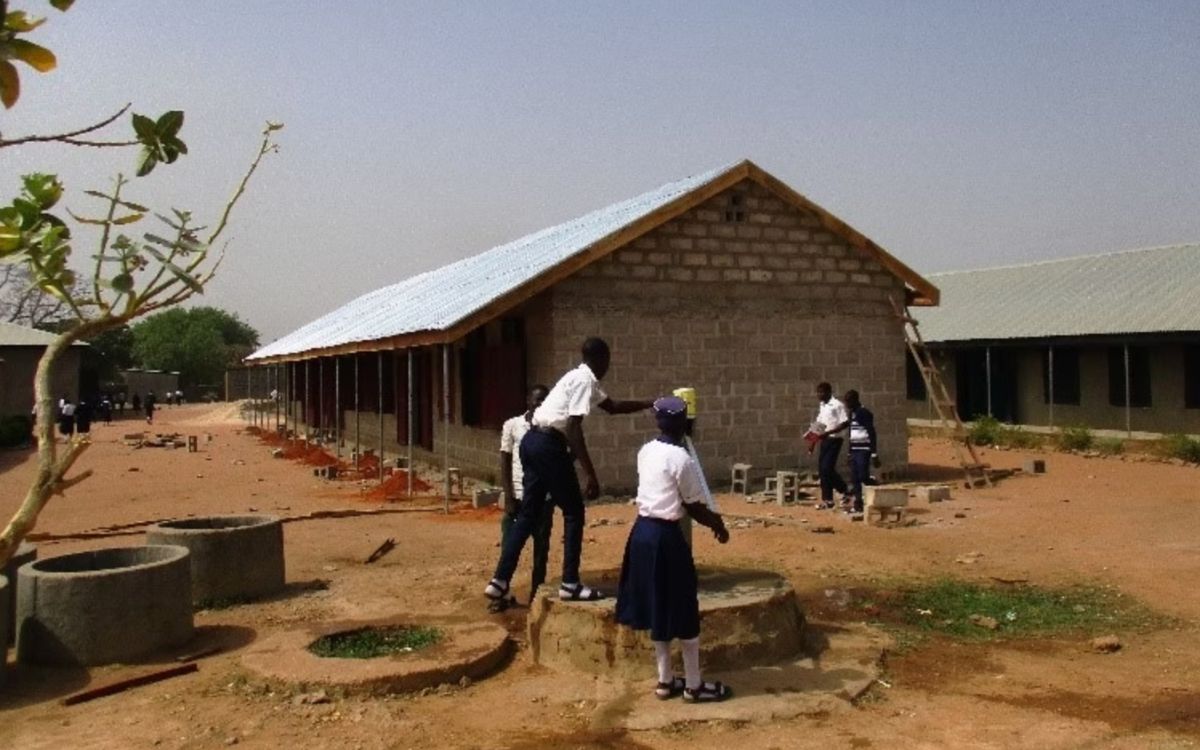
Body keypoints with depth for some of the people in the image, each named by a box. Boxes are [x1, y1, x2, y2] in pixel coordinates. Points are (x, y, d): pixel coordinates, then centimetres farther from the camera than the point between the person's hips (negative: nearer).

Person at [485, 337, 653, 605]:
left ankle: (500, 582, 11)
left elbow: (613, 407, 34)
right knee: (573, 513, 2)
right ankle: (570, 584, 7)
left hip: (533, 442, 10)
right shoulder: (585, 380, -10)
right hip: (549, 445, -10)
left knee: (528, 514, 12)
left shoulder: (581, 378, 21)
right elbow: (573, 429, -18)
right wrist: (591, 475, -18)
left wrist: (649, 404, 34)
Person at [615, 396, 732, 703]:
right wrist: (717, 524, 8)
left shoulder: (645, 452, 6)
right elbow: (693, 507, -9)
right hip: (666, 536, -8)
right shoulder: (682, 460, -16)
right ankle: (694, 685, 15)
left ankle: (665, 681, 25)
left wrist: (709, 517, 21)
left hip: (642, 531, 8)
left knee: (657, 609, 16)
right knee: (683, 612, 5)